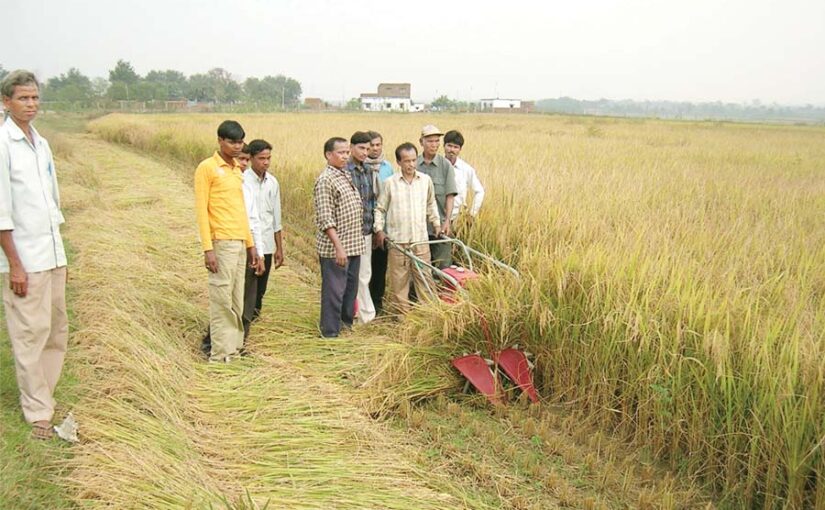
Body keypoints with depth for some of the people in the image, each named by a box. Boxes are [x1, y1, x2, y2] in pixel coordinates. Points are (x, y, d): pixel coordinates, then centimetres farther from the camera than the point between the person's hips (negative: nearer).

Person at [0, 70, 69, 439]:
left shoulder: (41, 143, 12)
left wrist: (60, 255, 16)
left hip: (53, 255, 7)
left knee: (57, 331, 12)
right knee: (30, 335, -1)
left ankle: (43, 398, 24)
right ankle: (39, 413, 9)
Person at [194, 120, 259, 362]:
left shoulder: (237, 170, 17)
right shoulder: (207, 168, -5)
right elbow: (201, 210, -10)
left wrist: (250, 243, 17)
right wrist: (208, 248, -16)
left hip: (240, 243, 7)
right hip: (222, 243, -7)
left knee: (237, 300, 9)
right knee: (221, 299, -5)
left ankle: (233, 346, 17)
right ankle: (220, 353, 2)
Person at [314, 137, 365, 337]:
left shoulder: (347, 176, 14)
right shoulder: (325, 180, -13)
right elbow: (325, 219, -19)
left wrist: (355, 242, 16)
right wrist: (339, 246, -24)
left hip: (354, 245, 9)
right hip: (334, 248, -8)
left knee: (350, 288, 17)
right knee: (334, 291, 0)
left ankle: (347, 324, 31)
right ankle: (330, 333, 10)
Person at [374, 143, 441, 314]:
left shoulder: (426, 180, 5)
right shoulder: (390, 183, -2)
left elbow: (431, 204, 19)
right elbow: (380, 209, 5)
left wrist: (436, 223, 13)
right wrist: (379, 229, -5)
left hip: (420, 238, 2)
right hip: (397, 240, -2)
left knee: (424, 277, 5)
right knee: (399, 279, 5)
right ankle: (402, 313, 16)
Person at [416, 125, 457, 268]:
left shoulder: (446, 165, -2)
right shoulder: (414, 165, 1)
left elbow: (450, 196, -3)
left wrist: (447, 221, -10)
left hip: (440, 225, -1)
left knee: (443, 265, 1)